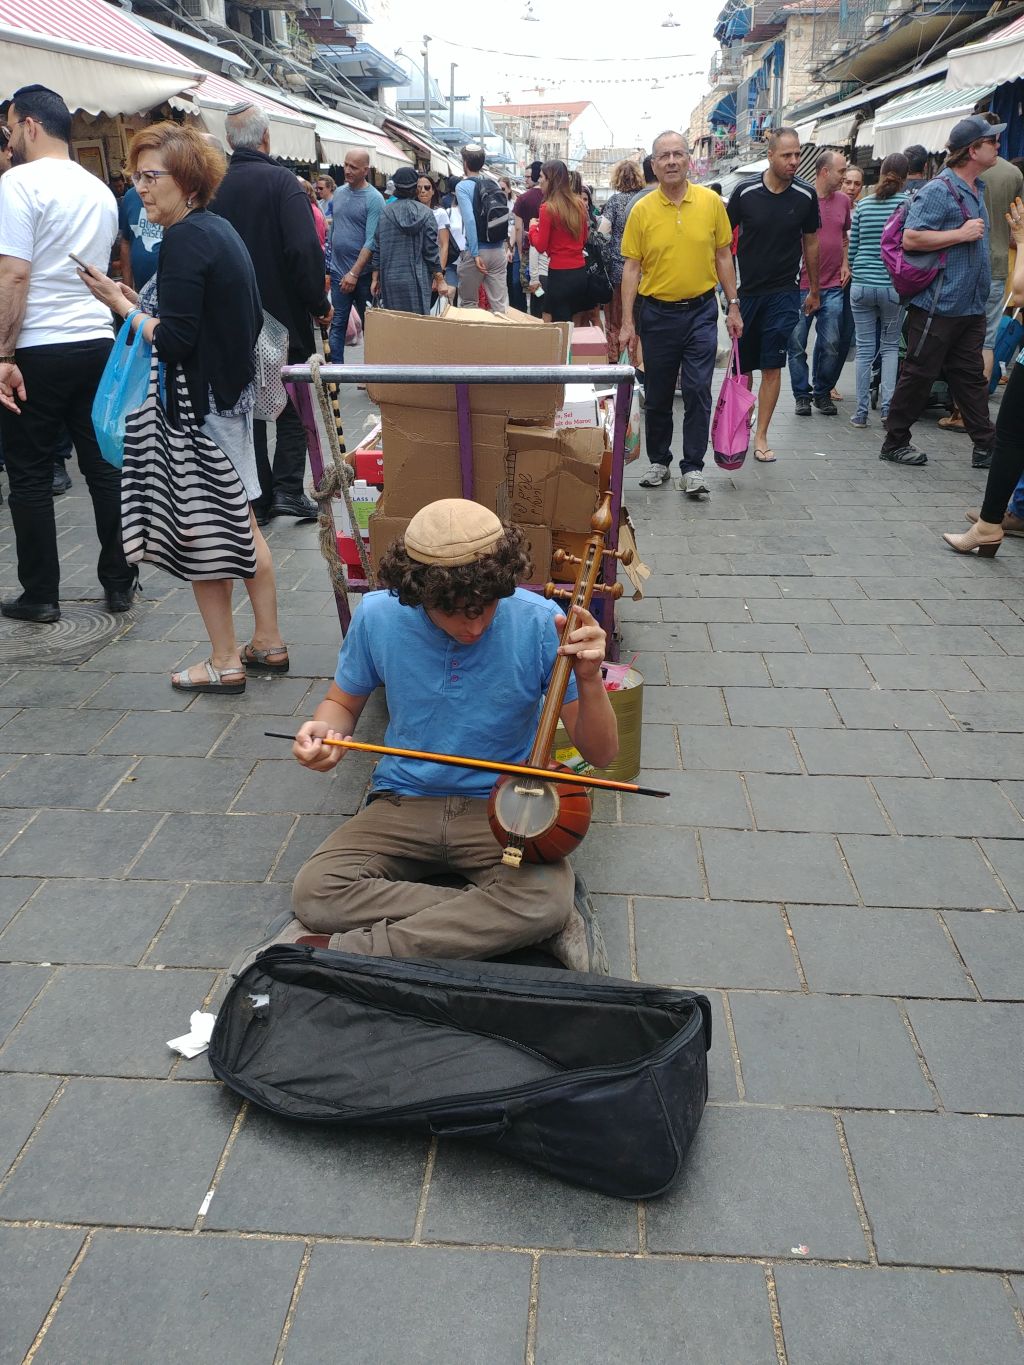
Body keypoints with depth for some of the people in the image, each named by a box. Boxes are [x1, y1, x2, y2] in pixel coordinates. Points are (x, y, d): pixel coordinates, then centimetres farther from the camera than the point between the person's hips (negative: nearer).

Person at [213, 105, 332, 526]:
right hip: (284, 318, -4)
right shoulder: (281, 181, -10)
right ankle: (287, 487, -1)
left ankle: (257, 499, 13)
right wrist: (320, 305, -9)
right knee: (293, 405, 10)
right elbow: (305, 249, -20)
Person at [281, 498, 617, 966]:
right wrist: (325, 732, -16)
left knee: (549, 899, -33)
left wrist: (588, 678, -30)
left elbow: (601, 754, -10)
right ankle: (482, 921, -15)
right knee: (314, 893, -24)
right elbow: (342, 702, 9)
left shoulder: (538, 622, -17)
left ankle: (348, 947, -20)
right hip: (403, 803, 2)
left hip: (503, 807, -2)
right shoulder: (378, 615, -12)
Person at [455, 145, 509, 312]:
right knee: (500, 303, 3)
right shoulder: (493, 183, 10)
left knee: (469, 303, 8)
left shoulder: (463, 186, -7)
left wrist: (475, 254, -18)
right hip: (498, 250, 5)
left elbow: (469, 220, -17)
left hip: (477, 250, -5)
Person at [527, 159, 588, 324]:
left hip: (560, 275, -6)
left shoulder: (548, 208, -11)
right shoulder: (579, 204, 7)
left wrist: (533, 227, 8)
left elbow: (541, 247, -8)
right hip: (580, 273, 6)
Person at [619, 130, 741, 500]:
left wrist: (733, 306, 3)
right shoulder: (642, 210, -2)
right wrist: (627, 323, -5)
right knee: (657, 395, 9)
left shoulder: (711, 202, 0)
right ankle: (659, 462, 25)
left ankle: (693, 468, 4)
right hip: (657, 313, 0)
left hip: (701, 310, 0)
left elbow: (723, 256, 7)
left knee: (698, 392, -4)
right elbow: (631, 267, -1)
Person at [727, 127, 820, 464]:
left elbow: (810, 243, 11)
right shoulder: (745, 192, -5)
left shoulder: (806, 196, 0)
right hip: (746, 290, 0)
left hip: (784, 293, 0)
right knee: (741, 365, 7)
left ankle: (761, 436, 3)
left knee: (772, 367, -4)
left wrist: (813, 291, 15)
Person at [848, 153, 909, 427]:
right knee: (890, 346, 12)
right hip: (893, 285, -2)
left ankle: (861, 412, 7)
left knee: (864, 349, 7)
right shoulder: (908, 202, -2)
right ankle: (887, 404, 0)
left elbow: (852, 248, 10)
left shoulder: (863, 204, 6)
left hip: (861, 285, 2)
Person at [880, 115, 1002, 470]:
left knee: (971, 377, 8)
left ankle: (986, 447, 11)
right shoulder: (938, 190, -13)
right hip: (938, 305, -9)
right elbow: (911, 239, -22)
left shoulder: (977, 188, 17)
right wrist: (961, 234, -20)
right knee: (919, 375, 0)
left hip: (971, 306, 9)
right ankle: (895, 442, 11)